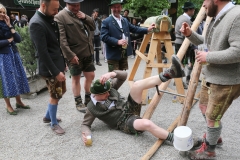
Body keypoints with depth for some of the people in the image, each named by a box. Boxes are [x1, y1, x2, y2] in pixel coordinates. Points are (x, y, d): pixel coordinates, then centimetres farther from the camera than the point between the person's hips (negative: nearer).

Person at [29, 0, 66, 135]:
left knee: (61, 92, 20)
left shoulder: (50, 18, 6)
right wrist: (56, 72, -22)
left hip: (58, 64, 9)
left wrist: (63, 62, 14)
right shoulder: (36, 23, -21)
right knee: (55, 95, 5)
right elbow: (42, 52, -24)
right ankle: (54, 123, 27)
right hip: (50, 68, -9)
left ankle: (48, 116, 39)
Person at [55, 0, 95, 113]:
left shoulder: (81, 14, 14)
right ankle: (78, 103, 21)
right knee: (76, 78, 6)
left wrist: (85, 18, -2)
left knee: (90, 76, 13)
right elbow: (62, 39, -17)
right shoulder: (60, 17, -10)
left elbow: (93, 27, 16)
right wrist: (70, 55, -22)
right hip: (75, 54, -7)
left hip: (87, 52, 7)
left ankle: (88, 99, 31)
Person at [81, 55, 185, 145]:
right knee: (147, 124, -39)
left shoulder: (109, 89, 3)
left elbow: (124, 75, -3)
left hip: (129, 108, 5)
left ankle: (171, 73, -31)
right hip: (125, 123, -5)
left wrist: (111, 74, -23)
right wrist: (86, 134, -23)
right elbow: (85, 124, 0)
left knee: (137, 85, -21)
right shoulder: (92, 108, -7)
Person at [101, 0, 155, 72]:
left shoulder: (125, 20, 14)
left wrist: (147, 29, 7)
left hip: (124, 53, 6)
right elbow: (104, 37, -16)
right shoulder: (106, 22, -7)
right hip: (113, 55, -6)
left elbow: (134, 29, 16)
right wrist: (117, 42, -25)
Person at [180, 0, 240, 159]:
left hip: (226, 80, -9)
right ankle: (213, 136, 48)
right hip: (210, 76, 10)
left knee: (212, 116, 5)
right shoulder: (216, 18, 8)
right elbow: (207, 43, 19)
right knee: (204, 107, 23)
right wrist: (190, 34, 3)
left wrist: (208, 57, -22)